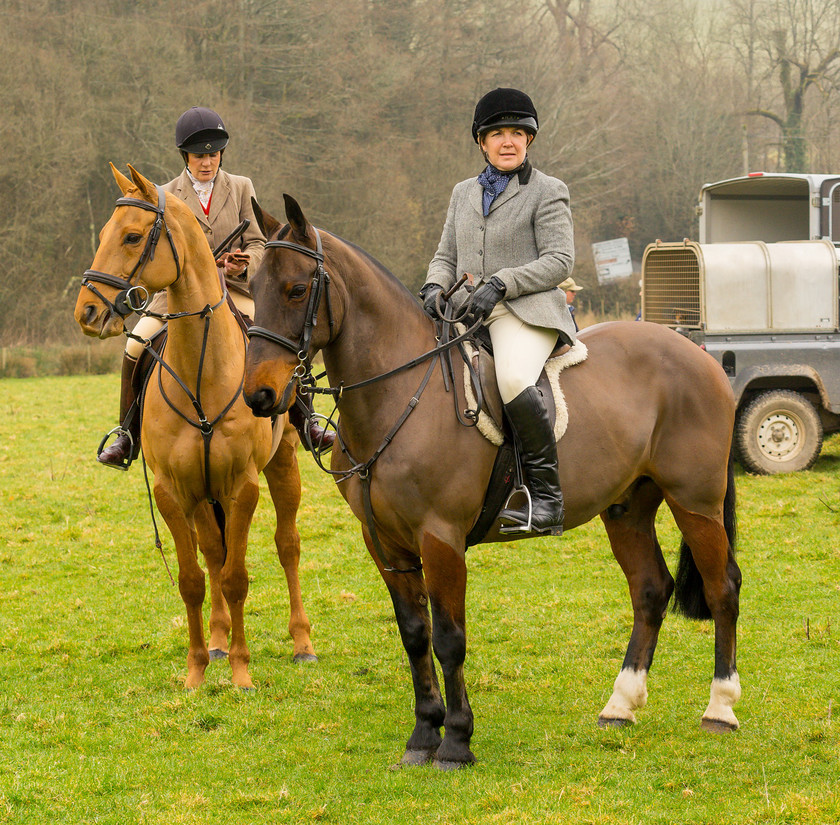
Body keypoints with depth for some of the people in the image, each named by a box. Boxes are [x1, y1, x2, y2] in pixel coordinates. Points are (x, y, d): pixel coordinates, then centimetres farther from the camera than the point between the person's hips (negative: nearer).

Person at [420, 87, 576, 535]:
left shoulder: (548, 192, 3)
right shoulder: (464, 193, 20)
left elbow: (558, 261, -6)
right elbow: (446, 257, 20)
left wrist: (500, 284, -19)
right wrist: (434, 287, -4)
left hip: (525, 311, -7)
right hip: (465, 313, 7)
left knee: (513, 379, -37)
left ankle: (547, 495, -29)